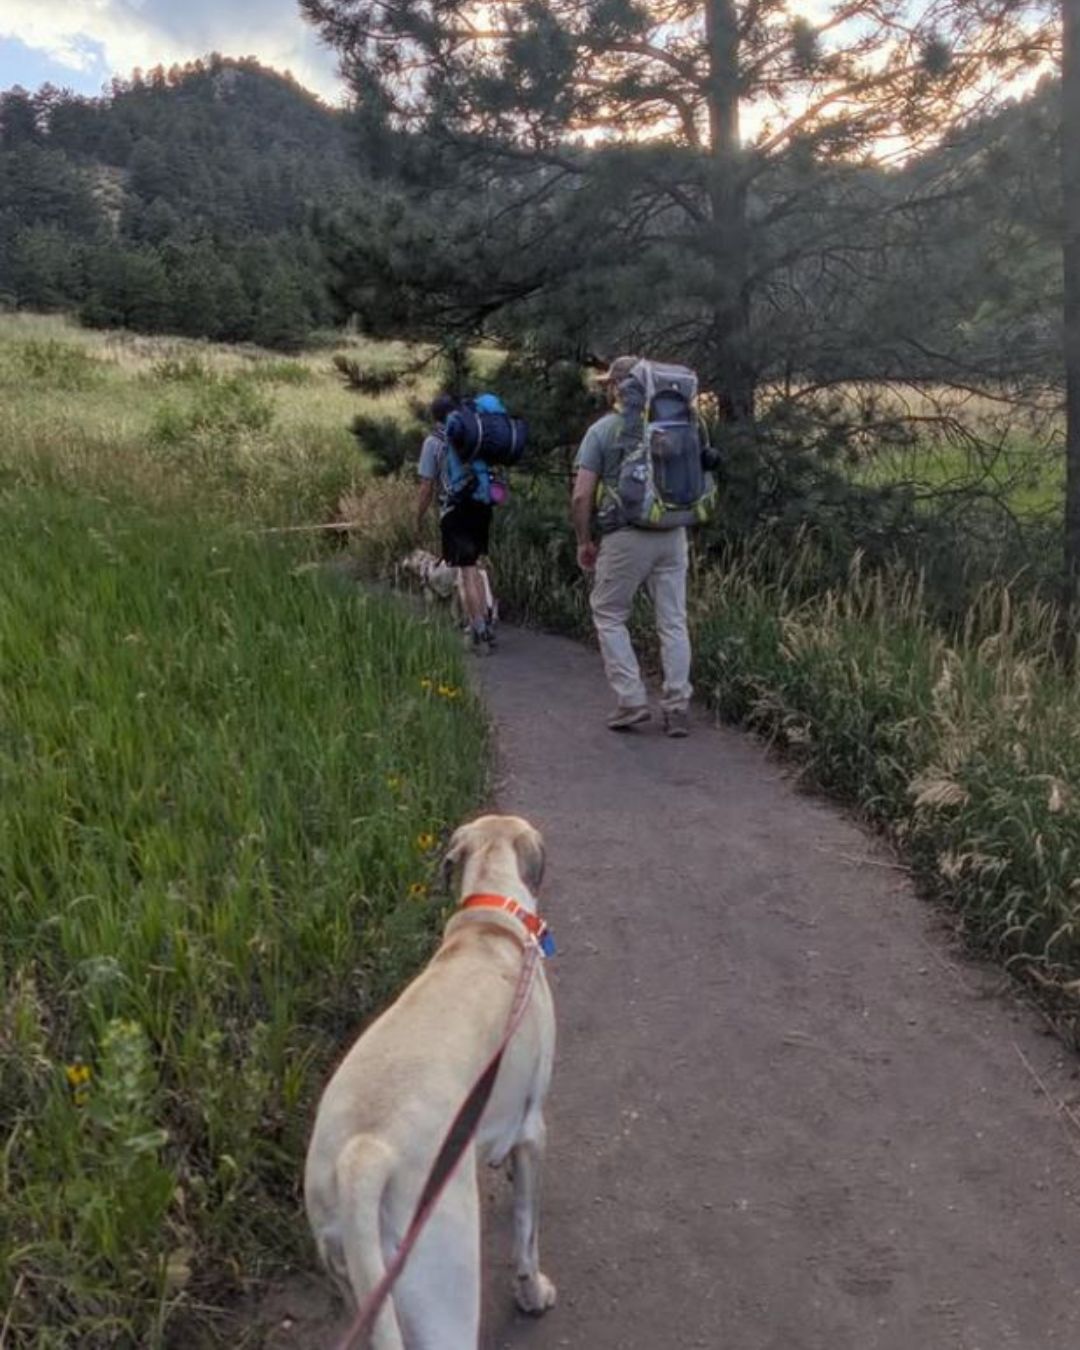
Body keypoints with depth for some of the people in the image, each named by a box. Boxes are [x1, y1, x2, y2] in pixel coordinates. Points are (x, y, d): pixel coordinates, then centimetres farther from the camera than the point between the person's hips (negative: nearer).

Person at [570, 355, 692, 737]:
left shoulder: (602, 430, -4)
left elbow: (582, 496, -8)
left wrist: (584, 542, 2)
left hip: (626, 537, -4)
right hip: (673, 533, 4)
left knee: (608, 614, 11)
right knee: (673, 620, 8)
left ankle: (631, 699, 5)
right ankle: (678, 707, 9)